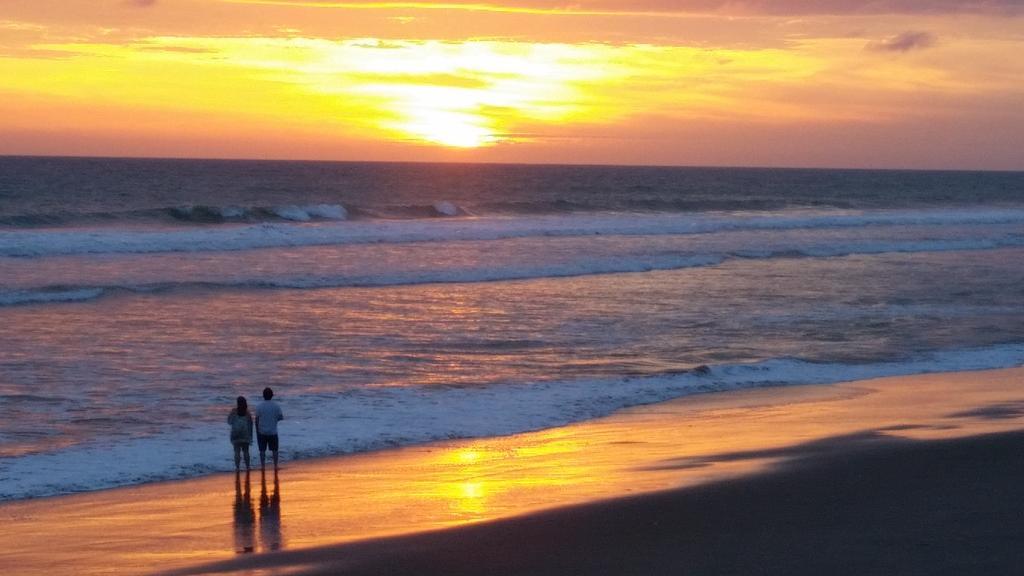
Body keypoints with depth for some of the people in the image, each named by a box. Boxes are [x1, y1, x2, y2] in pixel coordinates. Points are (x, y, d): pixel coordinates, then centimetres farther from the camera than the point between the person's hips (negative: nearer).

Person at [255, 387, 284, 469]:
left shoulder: (259, 406, -8)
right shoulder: (276, 406, -6)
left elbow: (256, 420, -4)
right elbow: (281, 417, -1)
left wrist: (257, 432, 5)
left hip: (262, 432, -1)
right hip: (273, 432, 1)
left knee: (262, 450, 7)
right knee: (274, 450, 12)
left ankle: (263, 466, 6)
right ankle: (275, 466, 14)